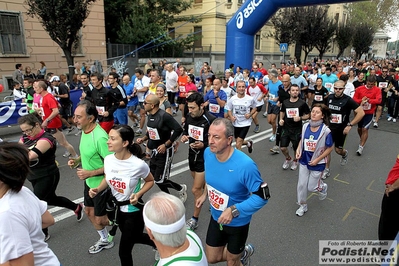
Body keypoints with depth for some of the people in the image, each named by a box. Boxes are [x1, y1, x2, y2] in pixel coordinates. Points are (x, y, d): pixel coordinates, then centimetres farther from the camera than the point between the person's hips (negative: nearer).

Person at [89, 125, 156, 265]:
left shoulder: (138, 165, -28)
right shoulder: (108, 159, -14)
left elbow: (150, 181, -8)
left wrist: (138, 194, -23)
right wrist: (97, 189, -13)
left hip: (134, 210, -6)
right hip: (118, 208, 6)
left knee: (124, 251, 8)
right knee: (134, 237, 29)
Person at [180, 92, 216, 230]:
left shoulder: (210, 120, -21)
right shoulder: (189, 116, -2)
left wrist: (203, 145, -29)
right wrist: (184, 136, -7)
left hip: (205, 158, -7)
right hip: (192, 156, 7)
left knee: (196, 189, -3)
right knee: (202, 184, 23)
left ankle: (194, 219, 15)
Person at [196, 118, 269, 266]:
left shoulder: (245, 165, -35)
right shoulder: (208, 153, -17)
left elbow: (262, 196, -27)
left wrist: (233, 211, -33)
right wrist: (205, 193, 9)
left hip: (237, 223, -5)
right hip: (216, 218, 5)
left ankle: (242, 253, 55)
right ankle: (243, 252, 47)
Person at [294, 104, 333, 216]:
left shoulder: (325, 130, -20)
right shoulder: (305, 126, -7)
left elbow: (329, 148, -11)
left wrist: (318, 159, -15)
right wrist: (298, 150, -7)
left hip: (317, 164, -4)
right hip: (304, 161, 4)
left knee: (312, 187, 10)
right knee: (301, 185, 9)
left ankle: (323, 187, 45)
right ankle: (302, 205, 31)